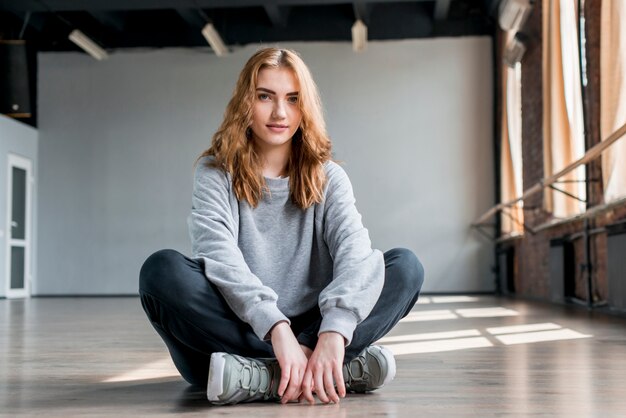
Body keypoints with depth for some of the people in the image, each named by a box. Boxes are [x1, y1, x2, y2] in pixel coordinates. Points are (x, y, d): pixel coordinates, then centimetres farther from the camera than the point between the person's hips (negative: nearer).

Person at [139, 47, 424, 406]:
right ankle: (345, 369, -30)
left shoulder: (327, 178, 6)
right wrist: (276, 329, -33)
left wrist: (334, 332, -32)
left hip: (306, 332, 2)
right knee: (163, 271, -28)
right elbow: (219, 255, -16)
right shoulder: (216, 174, 2)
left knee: (406, 266, -15)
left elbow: (355, 250, -13)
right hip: (236, 331, -1)